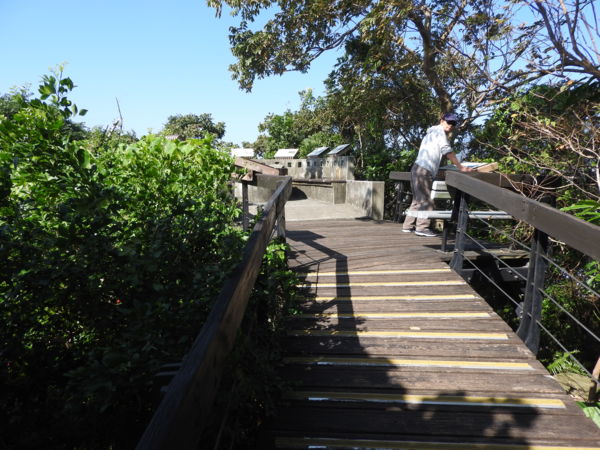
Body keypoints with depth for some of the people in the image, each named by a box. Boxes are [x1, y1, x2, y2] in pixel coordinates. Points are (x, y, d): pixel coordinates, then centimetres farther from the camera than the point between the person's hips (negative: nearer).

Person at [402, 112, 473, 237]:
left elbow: (441, 152, 32)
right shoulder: (439, 130, -2)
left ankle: (408, 226, 15)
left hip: (417, 169, 10)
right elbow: (447, 151, -12)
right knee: (426, 200, -8)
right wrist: (460, 167, -12)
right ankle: (422, 227, -9)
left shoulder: (432, 132, 29)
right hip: (424, 171, -10)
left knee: (418, 199, 13)